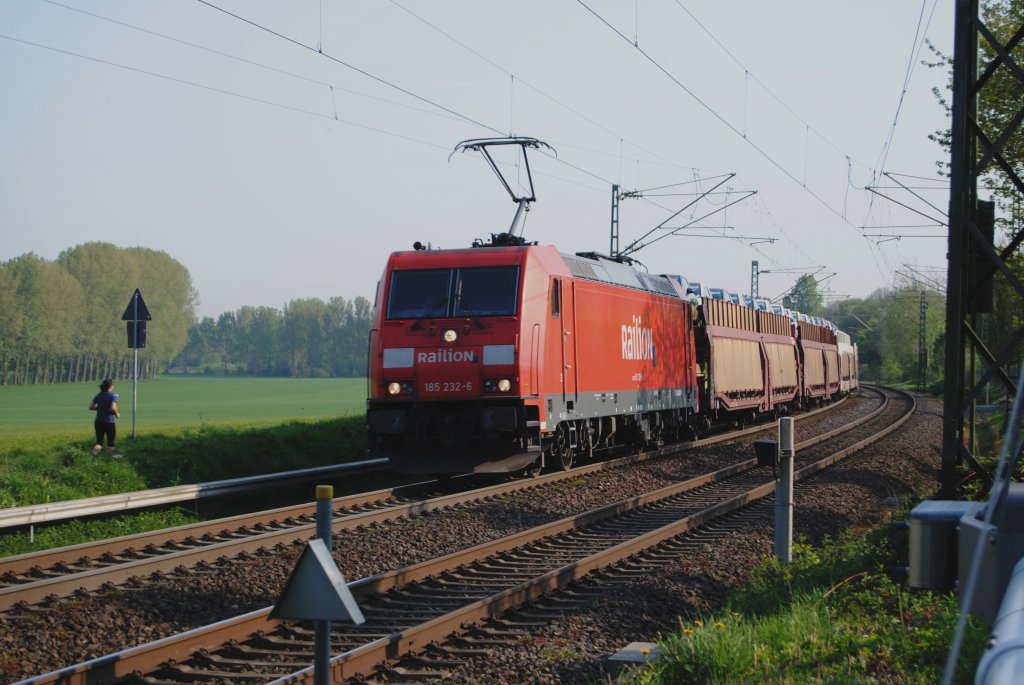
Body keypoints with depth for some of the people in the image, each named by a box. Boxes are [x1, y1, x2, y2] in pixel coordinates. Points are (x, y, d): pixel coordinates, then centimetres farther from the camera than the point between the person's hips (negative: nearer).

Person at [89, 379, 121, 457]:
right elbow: (113, 407, -23)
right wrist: (117, 414, -5)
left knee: (99, 442, 8)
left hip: (99, 422, 5)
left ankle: (94, 455, -12)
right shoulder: (113, 395, -10)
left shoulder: (99, 396, 7)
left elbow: (91, 407, 5)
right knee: (111, 442, 8)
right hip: (109, 422, -5)